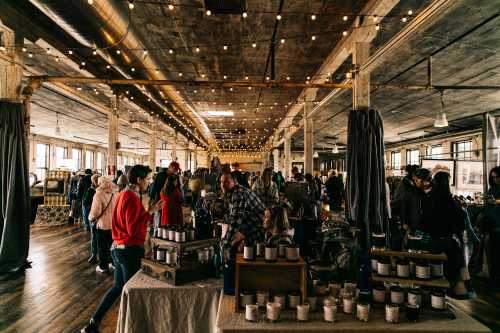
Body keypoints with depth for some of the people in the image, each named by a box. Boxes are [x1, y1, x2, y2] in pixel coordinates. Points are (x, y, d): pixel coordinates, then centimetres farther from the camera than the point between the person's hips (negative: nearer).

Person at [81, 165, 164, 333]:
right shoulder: (133, 198, -20)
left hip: (118, 248, 9)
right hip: (130, 250, -9)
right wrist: (150, 212, -22)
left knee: (118, 286, 21)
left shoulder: (123, 194, 9)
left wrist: (147, 211, 9)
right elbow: (134, 229, -23)